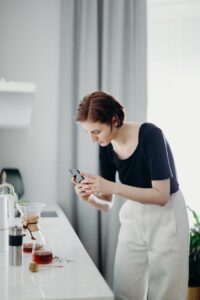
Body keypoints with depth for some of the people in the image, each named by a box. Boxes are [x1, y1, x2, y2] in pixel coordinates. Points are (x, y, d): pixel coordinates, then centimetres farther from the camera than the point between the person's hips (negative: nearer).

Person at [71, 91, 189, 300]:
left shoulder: (150, 135, -23)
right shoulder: (106, 147, -6)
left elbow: (161, 196, -25)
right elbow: (106, 203, 0)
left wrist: (112, 187, -31)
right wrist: (89, 197, -22)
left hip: (165, 217, -5)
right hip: (133, 217, 5)